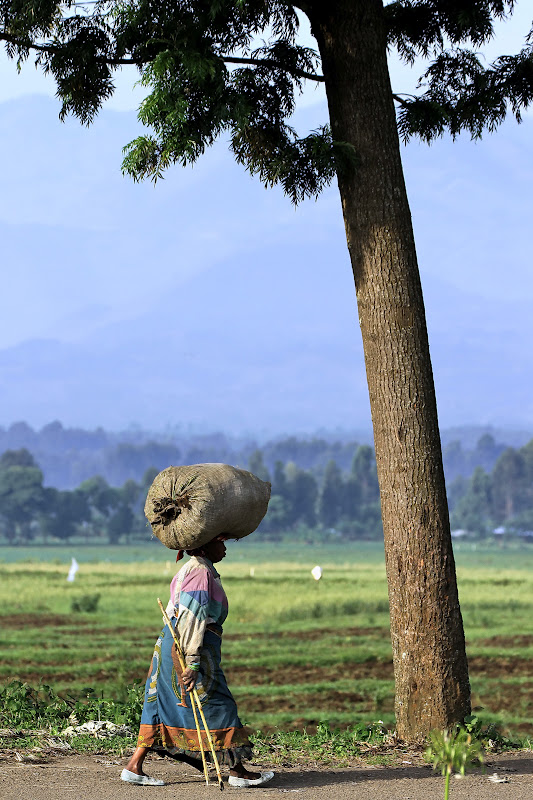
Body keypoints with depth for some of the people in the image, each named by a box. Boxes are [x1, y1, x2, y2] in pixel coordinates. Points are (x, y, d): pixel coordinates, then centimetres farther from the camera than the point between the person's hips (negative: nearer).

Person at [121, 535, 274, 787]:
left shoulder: (191, 569, 20)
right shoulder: (201, 571, -12)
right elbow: (191, 618, -20)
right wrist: (192, 662, -24)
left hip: (169, 644, 10)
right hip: (184, 647, -10)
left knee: (163, 706, 8)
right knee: (216, 706, -3)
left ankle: (134, 767, 4)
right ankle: (238, 771, 2)